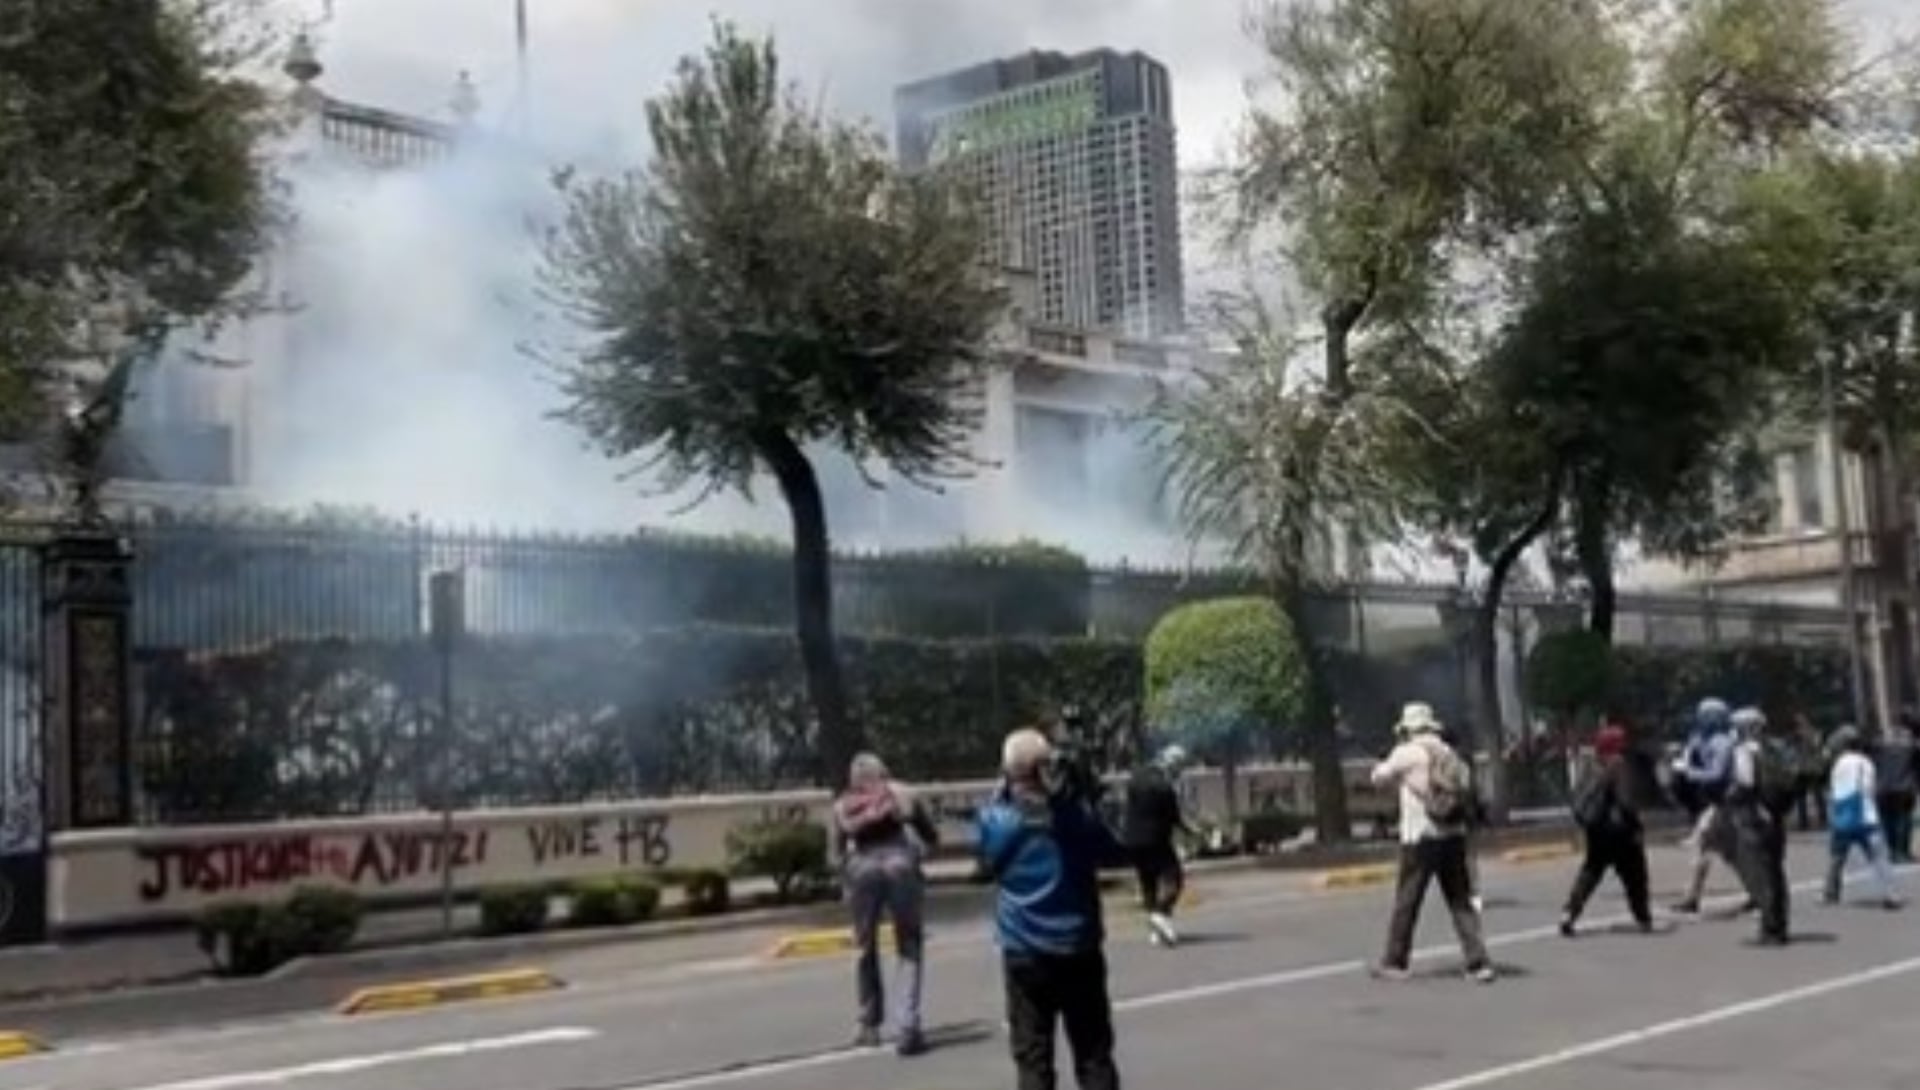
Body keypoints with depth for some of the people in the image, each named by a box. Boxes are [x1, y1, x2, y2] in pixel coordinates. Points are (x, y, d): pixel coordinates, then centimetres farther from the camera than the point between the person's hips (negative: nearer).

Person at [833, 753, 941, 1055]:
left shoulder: (843, 807, 20)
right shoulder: (902, 796, 19)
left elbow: (841, 850, 12)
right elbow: (932, 836, 16)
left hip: (862, 868, 1)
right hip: (900, 862, -1)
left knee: (866, 948, 19)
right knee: (910, 949, 8)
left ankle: (870, 1026, 25)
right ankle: (908, 1027, -6)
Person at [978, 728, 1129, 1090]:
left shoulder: (996, 817, -11)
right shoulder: (1079, 811, -10)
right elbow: (1118, 854, 5)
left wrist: (1001, 794, 3)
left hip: (1024, 953, 0)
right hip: (1079, 948, 0)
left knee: (1032, 1058, 6)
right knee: (1094, 1054, 11)